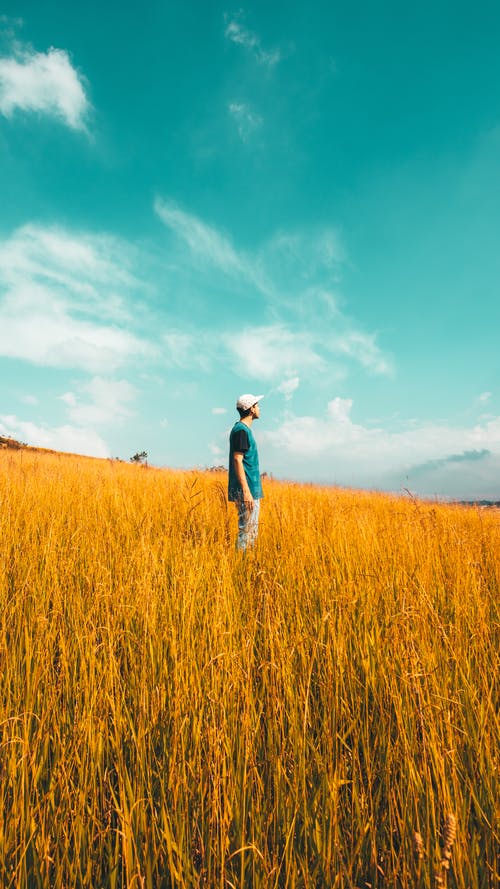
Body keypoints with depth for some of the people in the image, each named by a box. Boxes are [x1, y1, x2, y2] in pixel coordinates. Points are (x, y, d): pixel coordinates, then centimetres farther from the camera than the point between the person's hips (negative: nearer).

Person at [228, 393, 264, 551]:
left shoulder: (245, 429, 17)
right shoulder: (241, 430, -13)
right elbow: (237, 460, -20)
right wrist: (246, 491, -23)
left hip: (251, 489, 10)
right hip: (245, 490, -10)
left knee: (252, 530, 14)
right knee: (247, 530, -6)